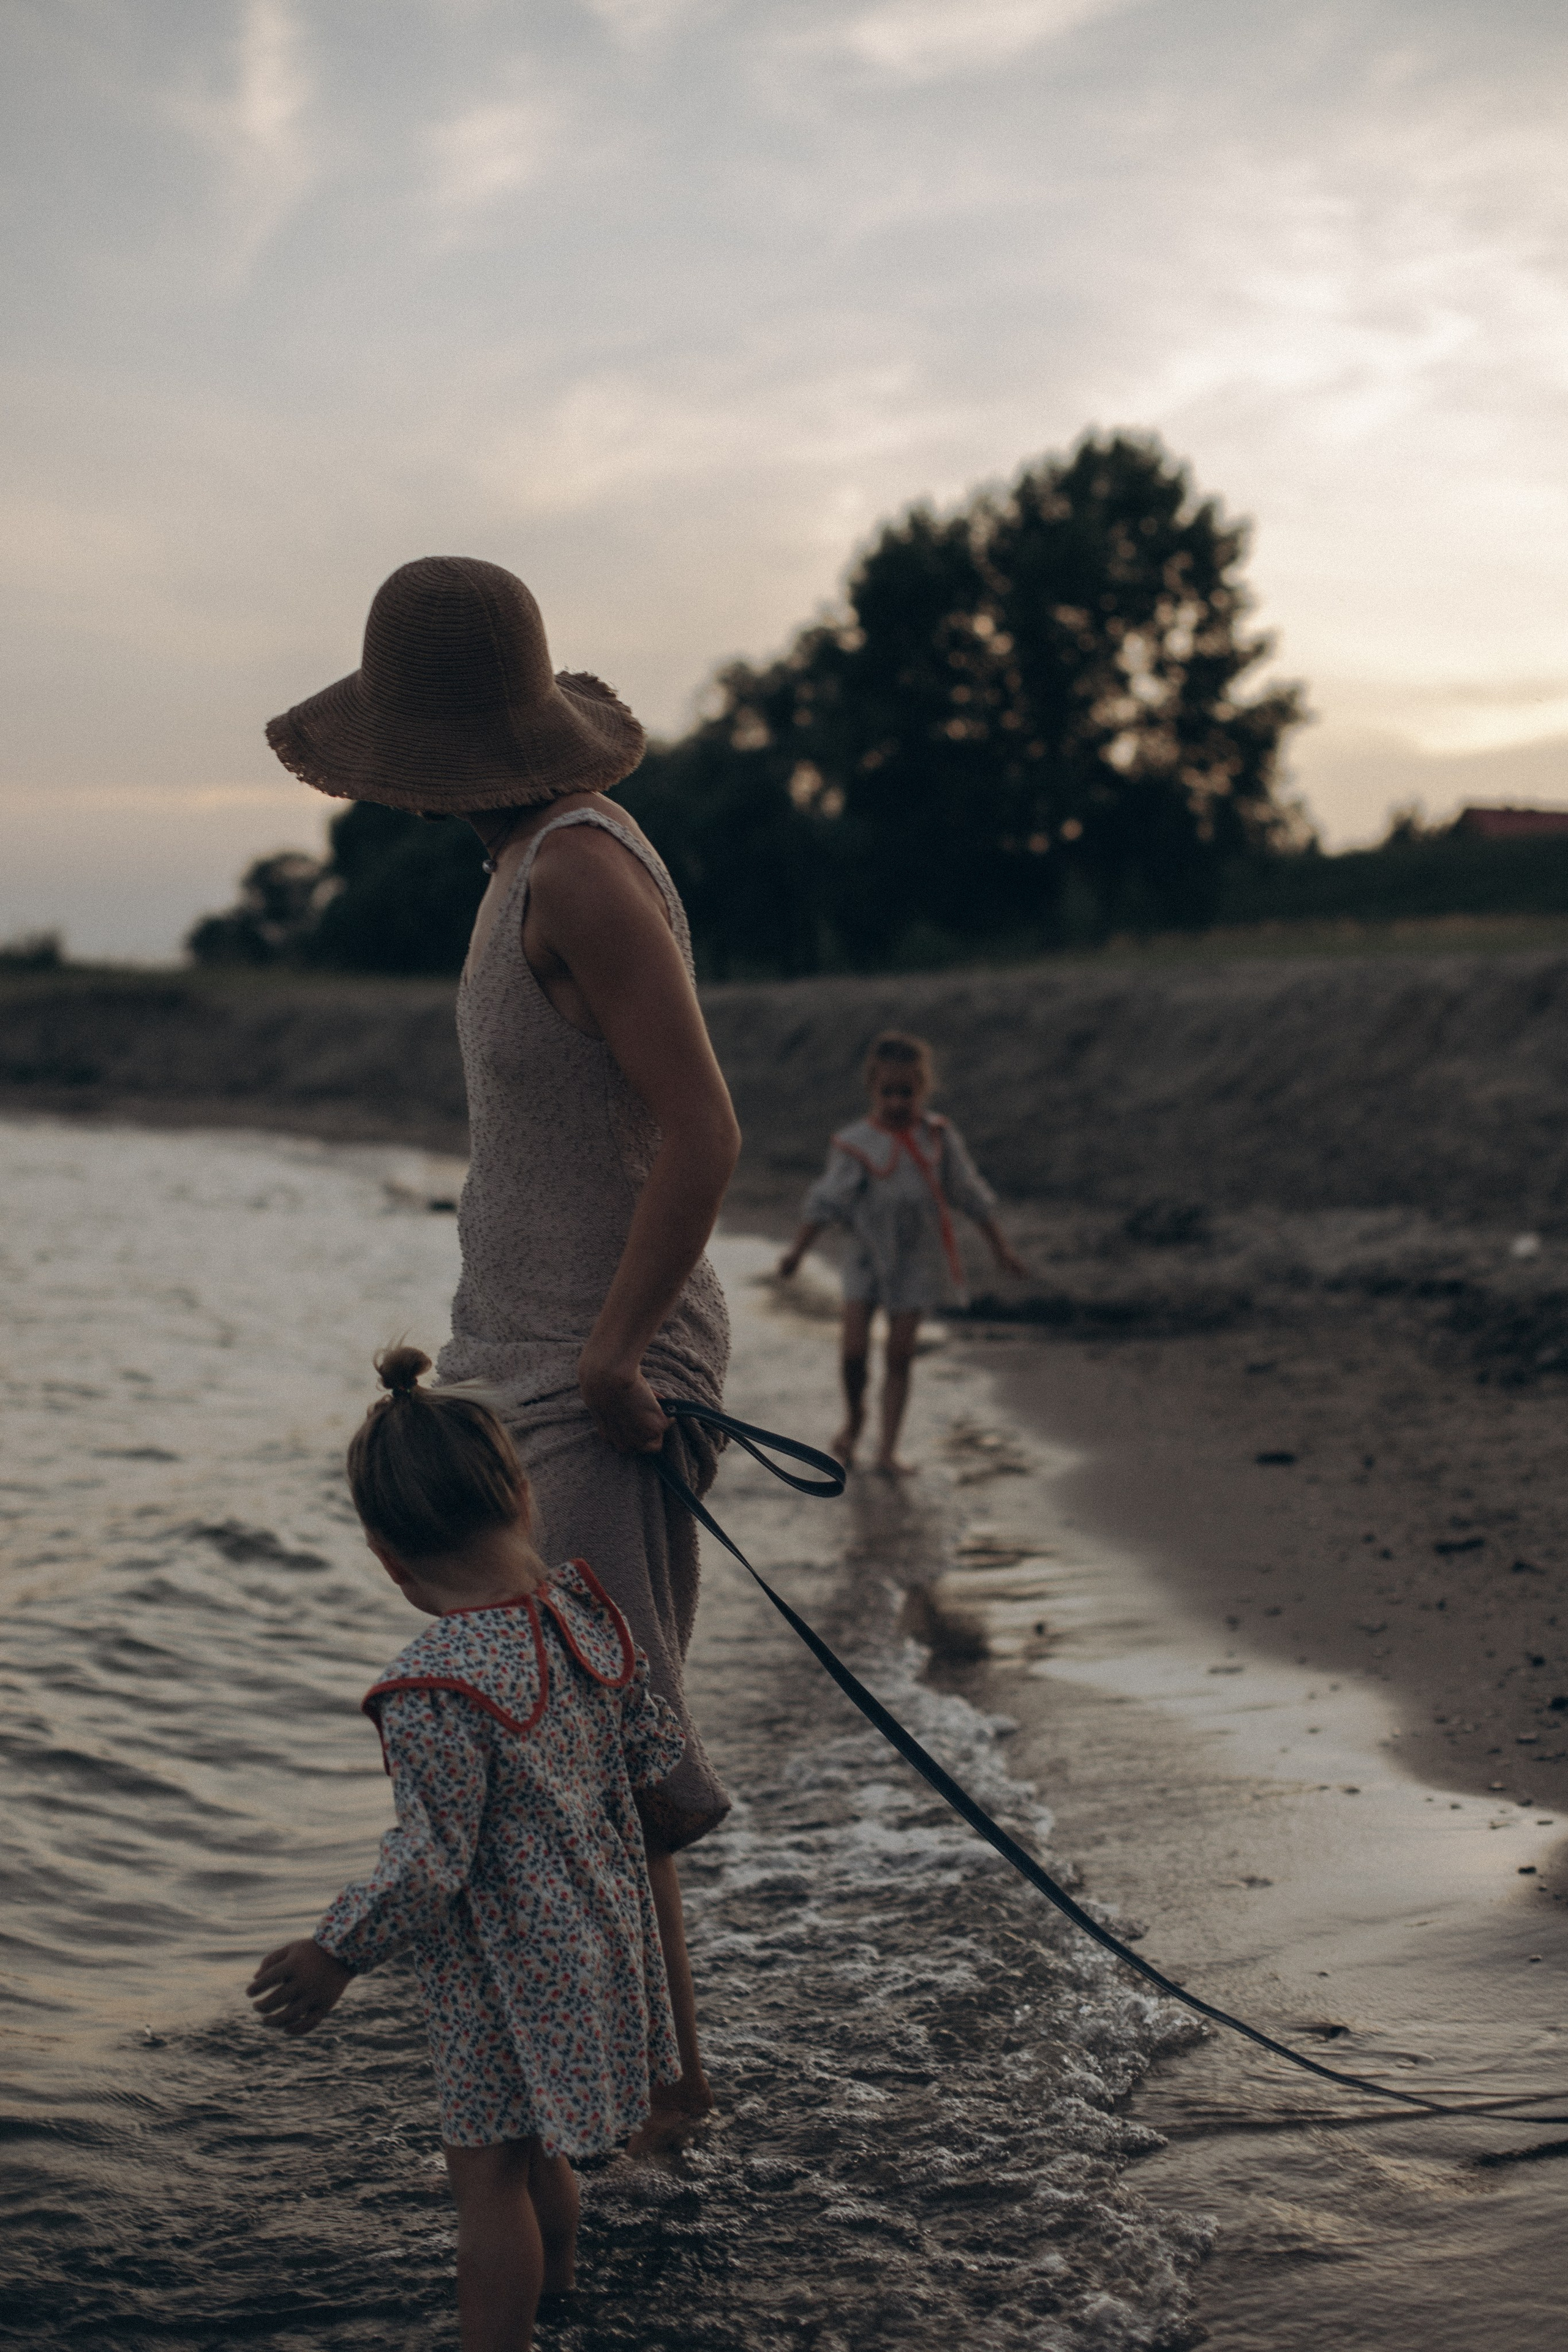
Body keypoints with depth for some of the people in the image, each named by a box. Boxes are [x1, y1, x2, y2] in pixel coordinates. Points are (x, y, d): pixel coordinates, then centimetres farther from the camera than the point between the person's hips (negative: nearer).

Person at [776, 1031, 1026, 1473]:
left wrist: (1000, 1245, 8)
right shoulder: (855, 1143, -6)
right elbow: (827, 1201, -6)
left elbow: (970, 1194, 6)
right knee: (854, 1349, -9)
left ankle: (888, 1448, 11)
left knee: (900, 1355, 2)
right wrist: (797, 1249, -15)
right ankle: (854, 1417, 22)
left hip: (917, 1259, 1)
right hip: (868, 1257, -1)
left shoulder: (937, 1136, -1)